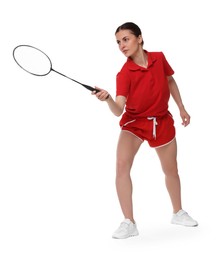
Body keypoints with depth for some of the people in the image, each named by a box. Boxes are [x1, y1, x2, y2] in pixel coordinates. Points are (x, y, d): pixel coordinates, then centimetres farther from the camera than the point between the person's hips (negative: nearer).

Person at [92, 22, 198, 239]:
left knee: (171, 171, 14)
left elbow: (170, 81, 9)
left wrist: (181, 108, 12)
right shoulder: (124, 74, -20)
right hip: (134, 122, -2)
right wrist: (108, 99, -50)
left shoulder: (159, 58, -11)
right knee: (122, 164, -23)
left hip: (161, 121, 2)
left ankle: (178, 213, 40)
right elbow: (118, 110, -30)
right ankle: (129, 222, -12)